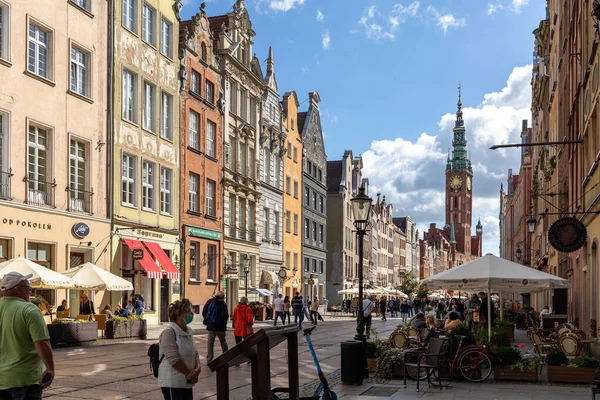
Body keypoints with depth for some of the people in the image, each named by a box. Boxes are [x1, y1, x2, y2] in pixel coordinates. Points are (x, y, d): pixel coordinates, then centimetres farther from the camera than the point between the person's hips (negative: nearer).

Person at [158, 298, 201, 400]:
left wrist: (198, 368, -6)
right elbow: (173, 359, -20)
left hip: (187, 383, 8)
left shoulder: (189, 332, 10)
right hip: (172, 384, -8)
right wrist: (190, 374, -12)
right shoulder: (169, 333, -15)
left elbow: (195, 354, 14)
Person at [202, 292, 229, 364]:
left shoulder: (209, 302, 2)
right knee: (223, 342, 12)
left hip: (210, 326, 3)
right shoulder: (222, 304, -11)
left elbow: (204, 312, 2)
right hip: (220, 327, -3)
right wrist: (224, 322, 2)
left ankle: (209, 359, 6)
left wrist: (207, 321, 10)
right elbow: (225, 315, -18)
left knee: (210, 342, 8)